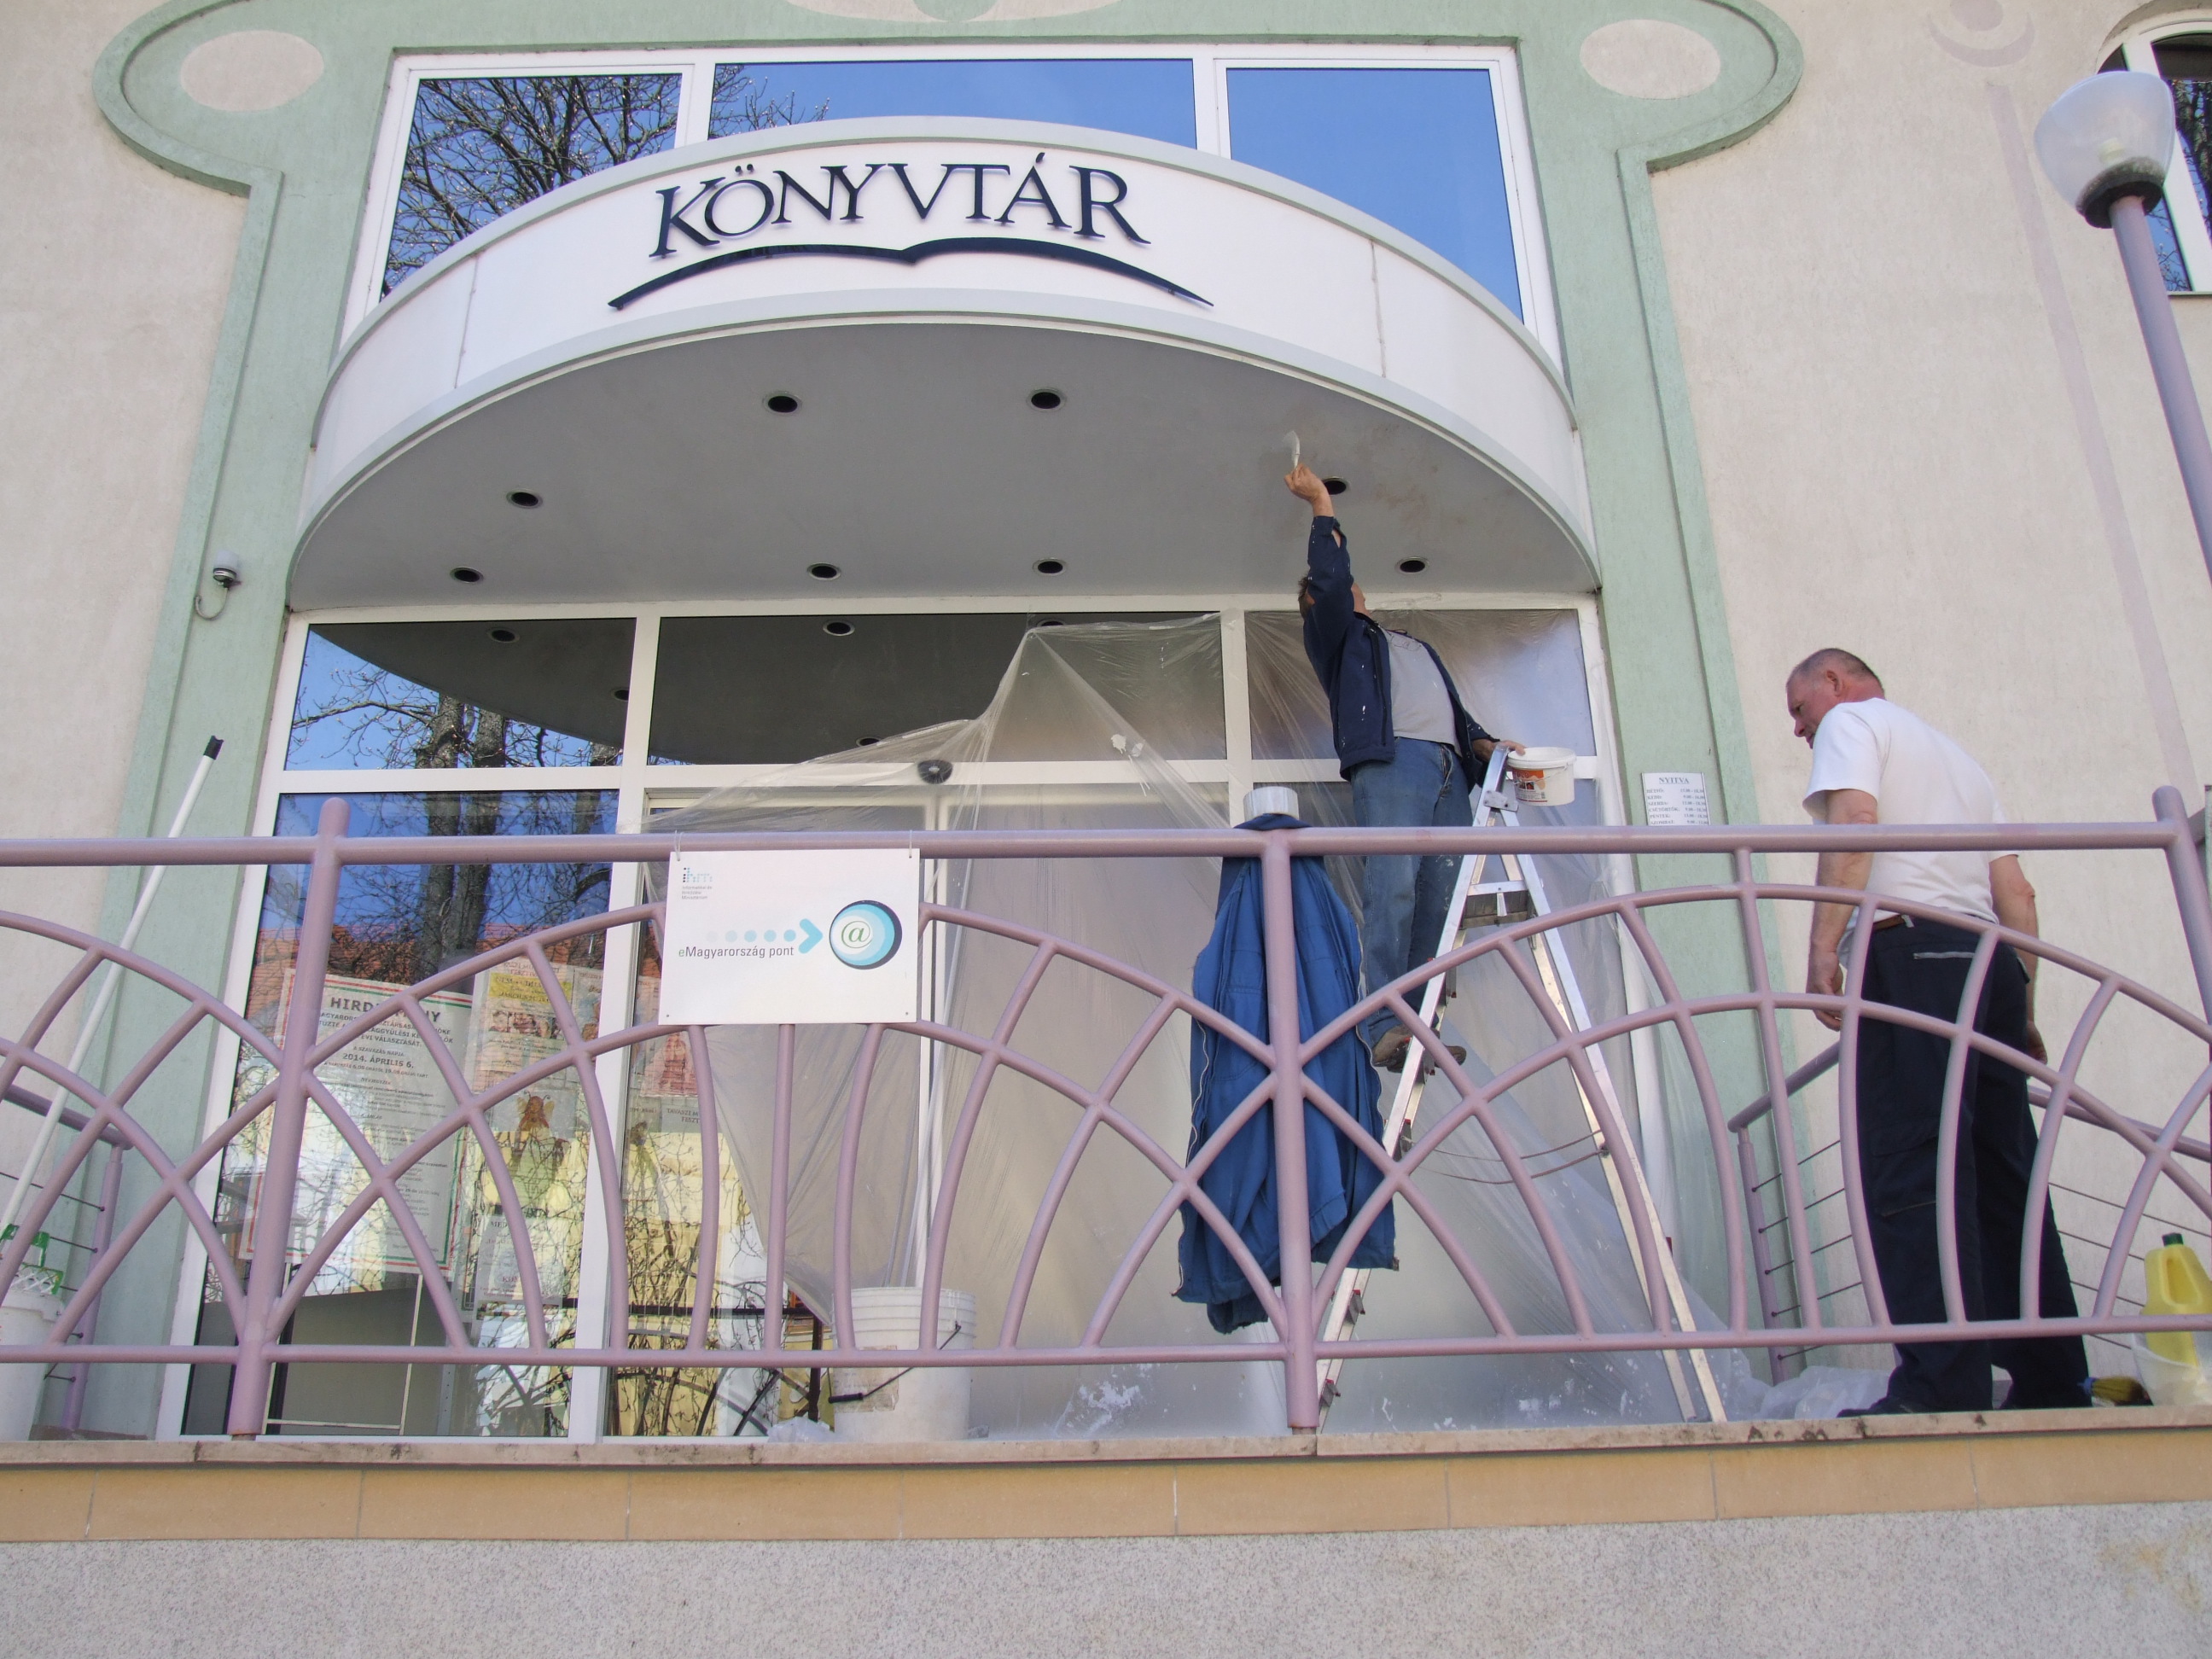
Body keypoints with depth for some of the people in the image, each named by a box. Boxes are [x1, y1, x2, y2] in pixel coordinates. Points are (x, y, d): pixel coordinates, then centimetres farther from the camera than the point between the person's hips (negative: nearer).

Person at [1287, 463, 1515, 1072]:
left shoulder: (1415, 645, 38)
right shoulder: (1334, 636, 20)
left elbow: (1452, 705, 32)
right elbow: (1330, 581, 2)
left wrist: (1483, 743, 13)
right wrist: (1323, 506, 8)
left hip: (1449, 768, 6)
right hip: (1390, 761, -6)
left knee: (1440, 896, -6)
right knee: (1391, 887, -21)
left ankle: (1420, 1025, -8)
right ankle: (1382, 1026, -27)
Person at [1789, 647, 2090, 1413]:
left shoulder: (1852, 721, 10)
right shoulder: (1957, 755, 32)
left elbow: (1853, 820, -11)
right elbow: (2017, 892, 25)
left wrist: (1823, 948, -19)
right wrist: (2023, 1011, 24)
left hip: (1912, 953, -8)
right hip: (1991, 959, 8)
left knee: (1910, 1173, -14)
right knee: (2004, 1176, 8)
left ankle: (1942, 1388, -21)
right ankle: (2052, 1383, 9)